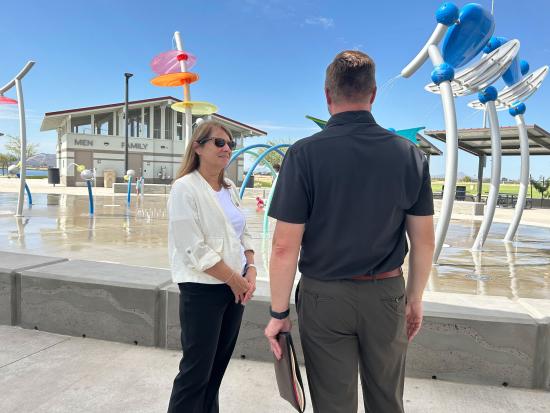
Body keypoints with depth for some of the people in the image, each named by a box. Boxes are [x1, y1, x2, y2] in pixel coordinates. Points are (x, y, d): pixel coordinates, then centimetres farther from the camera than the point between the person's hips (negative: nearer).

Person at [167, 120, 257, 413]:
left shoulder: (230, 189, 11)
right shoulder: (185, 188, -12)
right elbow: (195, 250, -18)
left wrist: (250, 270, -1)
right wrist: (234, 278, -14)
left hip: (235, 288, 7)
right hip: (203, 289, -7)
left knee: (218, 366, 18)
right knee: (196, 370, 4)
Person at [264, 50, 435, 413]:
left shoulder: (304, 154, -13)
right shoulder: (410, 154, -3)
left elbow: (285, 247, -14)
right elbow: (424, 240, 2)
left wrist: (279, 312, -3)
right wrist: (415, 298, 15)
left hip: (326, 297, -2)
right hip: (386, 294, 3)